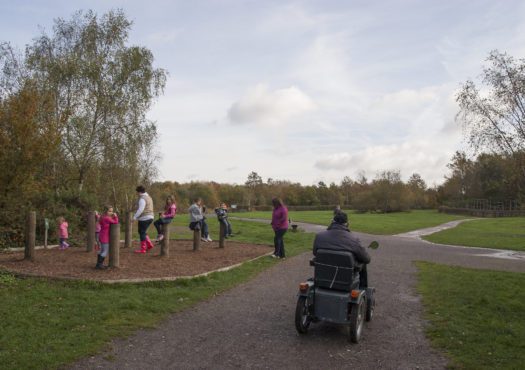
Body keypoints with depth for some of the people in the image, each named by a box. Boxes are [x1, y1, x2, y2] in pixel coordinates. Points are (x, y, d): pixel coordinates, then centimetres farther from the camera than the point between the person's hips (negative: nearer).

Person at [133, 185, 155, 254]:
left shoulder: (142, 199, -15)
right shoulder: (149, 197, 16)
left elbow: (140, 209, -24)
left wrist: (134, 217, -21)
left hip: (144, 218, -9)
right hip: (150, 217, 9)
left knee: (142, 233, -1)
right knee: (143, 232, 20)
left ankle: (143, 249, 3)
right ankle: (149, 244, 15)